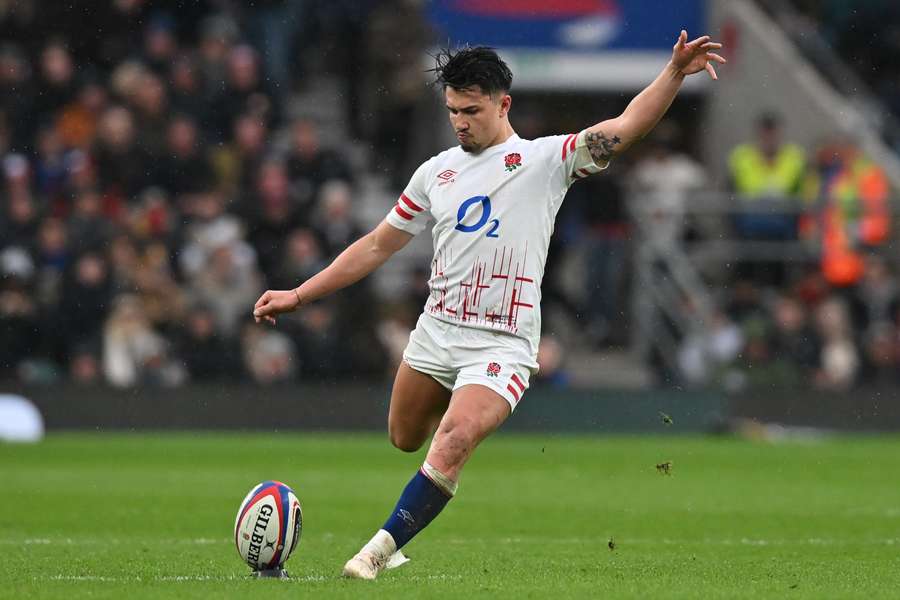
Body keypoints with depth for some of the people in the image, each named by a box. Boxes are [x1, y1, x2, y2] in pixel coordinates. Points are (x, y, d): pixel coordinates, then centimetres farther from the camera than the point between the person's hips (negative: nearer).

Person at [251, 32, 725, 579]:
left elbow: (626, 128, -13)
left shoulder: (546, 159, -2)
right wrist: (299, 296, 15)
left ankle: (380, 550, -19)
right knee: (405, 440, 14)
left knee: (450, 446, -23)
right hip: (435, 332, 6)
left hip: (501, 344, -5)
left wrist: (675, 73, -29)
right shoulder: (436, 172, 11)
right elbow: (377, 246, 17)